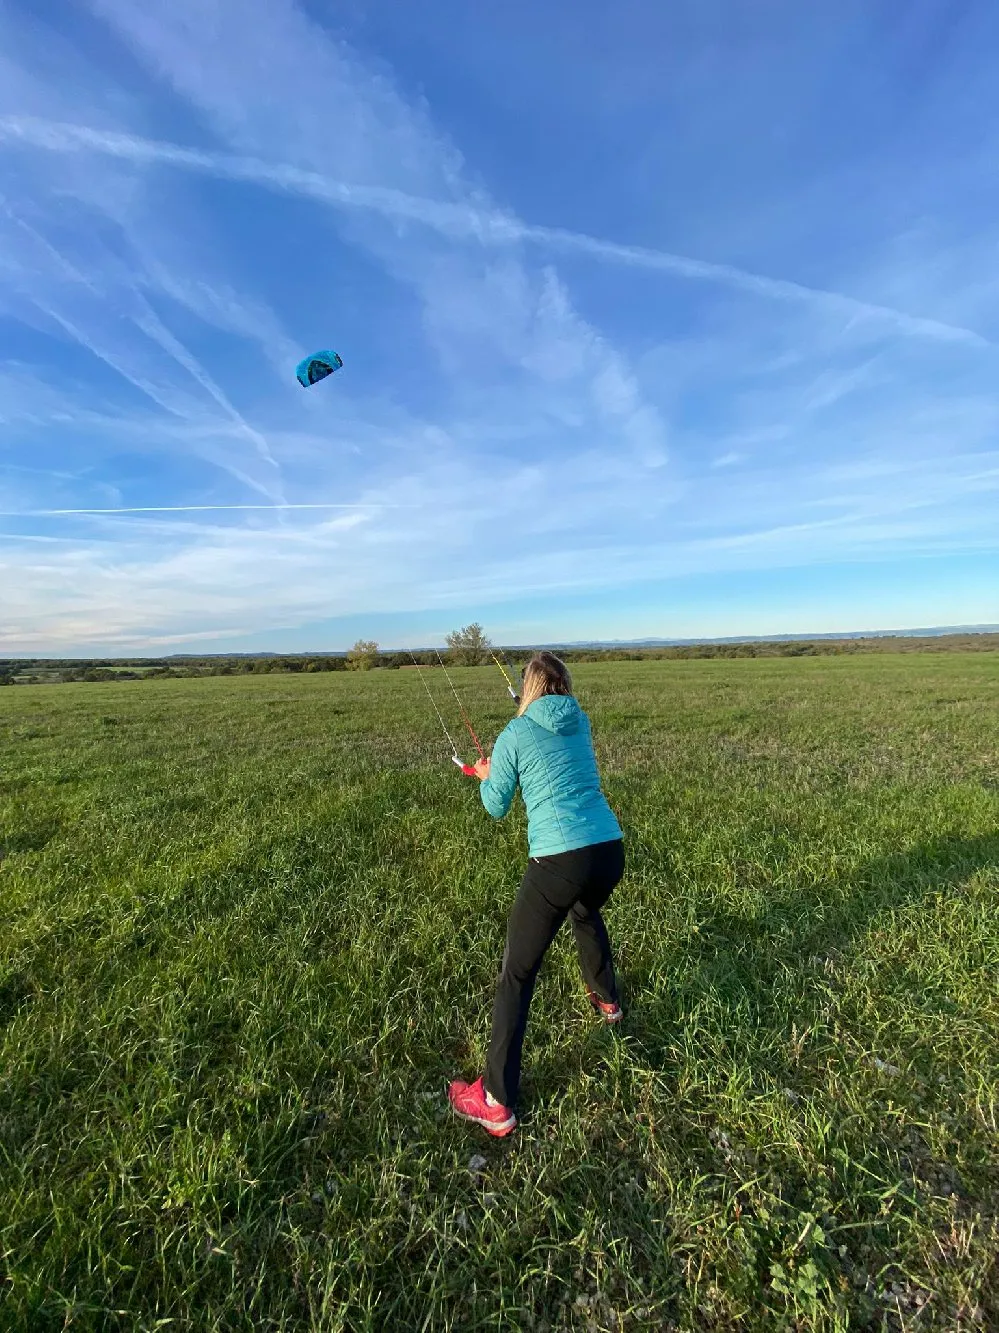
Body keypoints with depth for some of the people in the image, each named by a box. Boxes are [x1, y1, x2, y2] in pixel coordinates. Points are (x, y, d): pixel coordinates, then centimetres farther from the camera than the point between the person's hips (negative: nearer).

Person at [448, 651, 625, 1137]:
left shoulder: (514, 734, -4)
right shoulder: (581, 722, 10)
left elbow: (496, 807, 7)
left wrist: (486, 777, 28)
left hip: (558, 861, -6)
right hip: (610, 850, 6)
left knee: (516, 974, 9)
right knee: (586, 913, 39)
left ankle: (497, 1102, 16)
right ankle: (607, 999, 58)